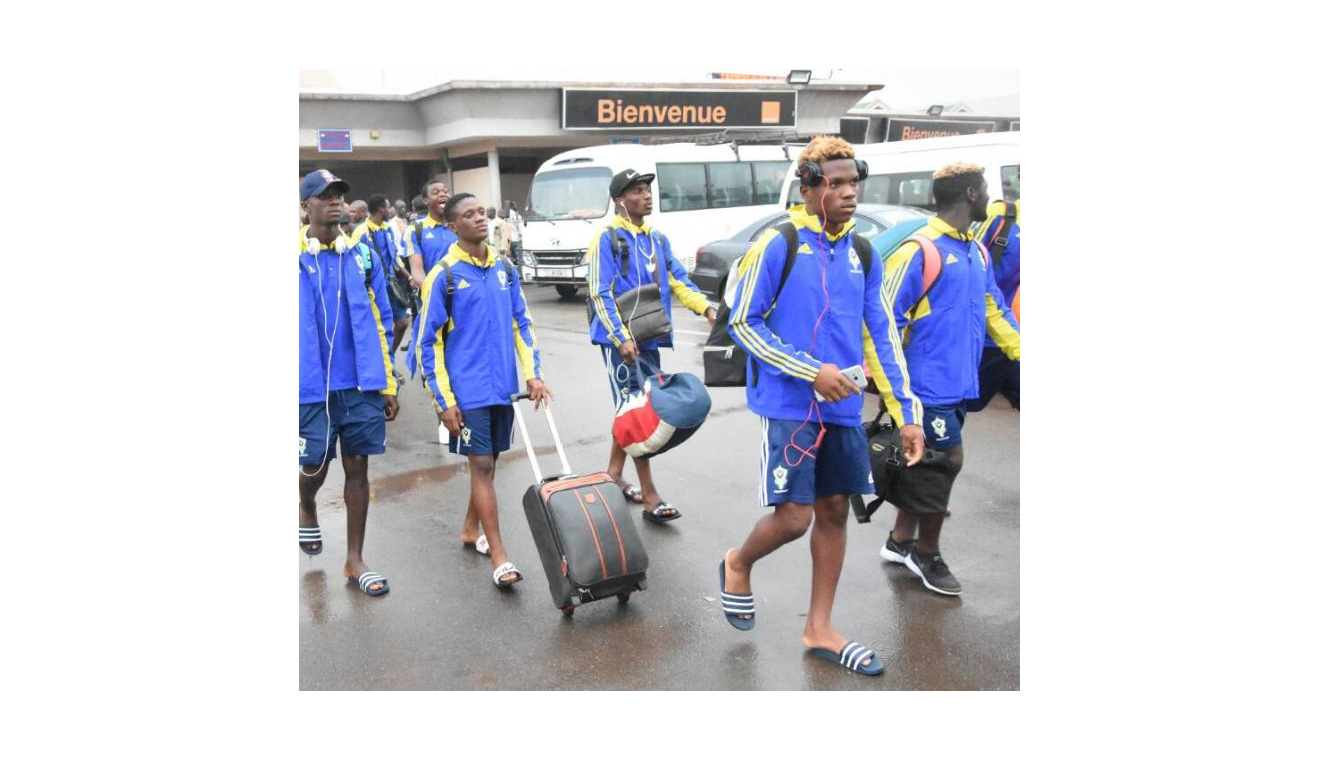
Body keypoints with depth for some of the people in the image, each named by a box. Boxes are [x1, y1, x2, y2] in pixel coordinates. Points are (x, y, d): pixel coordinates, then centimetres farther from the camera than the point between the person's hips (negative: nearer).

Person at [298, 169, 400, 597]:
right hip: (312, 386, -2)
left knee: (357, 467, 7)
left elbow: (380, 322, 9)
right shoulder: (298, 257, -4)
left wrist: (388, 385, 8)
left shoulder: (362, 256, 5)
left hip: (362, 385, 2)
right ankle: (307, 510, 43)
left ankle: (355, 560, 19)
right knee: (315, 467, 7)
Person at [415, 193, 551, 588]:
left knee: (489, 462, 15)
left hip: (503, 386, 5)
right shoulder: (443, 276, -9)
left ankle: (471, 528, 34)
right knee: (481, 466, -4)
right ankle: (499, 557, 0)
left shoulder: (504, 269, 6)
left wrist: (533, 374, 3)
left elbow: (522, 323, 13)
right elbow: (428, 343, -7)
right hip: (467, 391, -5)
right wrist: (444, 401, -11)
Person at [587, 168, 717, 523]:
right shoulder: (607, 239, -7)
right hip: (620, 341, -7)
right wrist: (622, 338, -20)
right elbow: (601, 295, -12)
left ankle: (614, 475, 29)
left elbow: (678, 281, 11)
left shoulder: (657, 240, 14)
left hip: (649, 339, 7)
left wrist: (706, 308, -6)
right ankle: (649, 495, -1)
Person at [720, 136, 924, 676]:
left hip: (842, 408, 6)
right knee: (794, 517, -8)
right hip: (789, 404, -6)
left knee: (834, 511, 10)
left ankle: (819, 629, 24)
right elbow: (742, 323, -8)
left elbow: (880, 336, 11)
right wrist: (812, 372, -15)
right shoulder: (778, 244, -10)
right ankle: (738, 565, 25)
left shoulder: (861, 253, 8)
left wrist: (906, 413, 6)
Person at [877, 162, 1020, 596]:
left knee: (929, 465, 15)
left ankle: (900, 541, 29)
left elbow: (994, 312, 20)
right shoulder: (919, 250, -14)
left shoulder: (977, 253, 12)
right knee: (944, 462, -2)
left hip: (959, 383, 8)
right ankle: (927, 554, 16)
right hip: (930, 384, -8)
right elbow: (885, 319, -15)